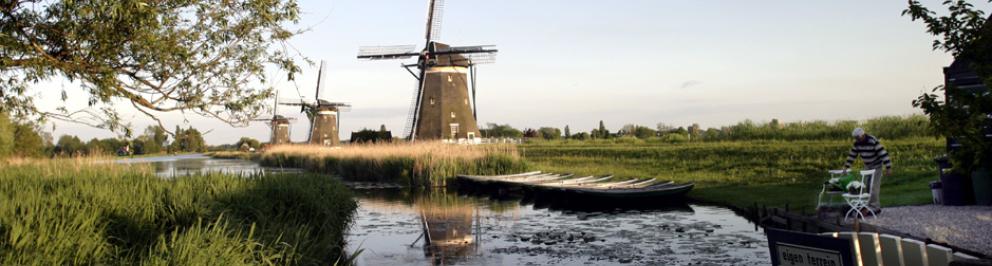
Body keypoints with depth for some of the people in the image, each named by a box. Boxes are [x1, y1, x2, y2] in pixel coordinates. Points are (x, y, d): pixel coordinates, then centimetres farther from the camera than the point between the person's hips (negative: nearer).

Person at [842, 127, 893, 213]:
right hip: (867, 166, 7)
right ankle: (876, 206, 15)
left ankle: (875, 207, -3)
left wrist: (888, 168, -27)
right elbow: (852, 155, 4)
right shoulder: (857, 143, -6)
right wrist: (846, 167, 0)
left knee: (873, 187, -10)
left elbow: (883, 154, -26)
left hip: (876, 166, -7)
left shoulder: (873, 142, -26)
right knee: (867, 186, 6)